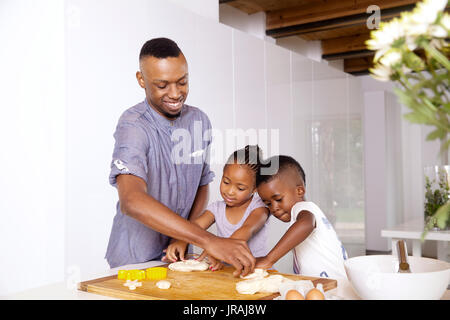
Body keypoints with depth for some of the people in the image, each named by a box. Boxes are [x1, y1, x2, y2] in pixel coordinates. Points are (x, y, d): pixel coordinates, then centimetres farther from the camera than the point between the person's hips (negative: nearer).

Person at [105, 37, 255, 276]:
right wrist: (208, 241, -39)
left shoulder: (199, 120, 1)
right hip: (135, 260, -4)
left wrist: (184, 239, -5)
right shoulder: (133, 125, -18)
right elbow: (131, 201, -33)